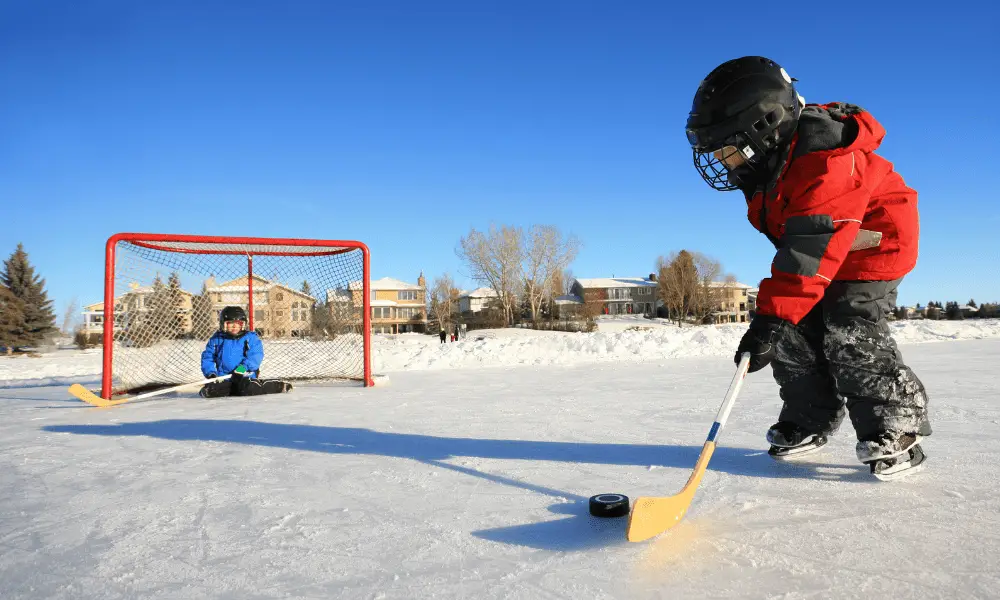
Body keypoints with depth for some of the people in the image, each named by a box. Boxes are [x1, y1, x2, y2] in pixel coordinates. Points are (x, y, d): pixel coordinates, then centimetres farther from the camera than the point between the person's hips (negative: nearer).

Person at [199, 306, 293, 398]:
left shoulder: (251, 338, 3)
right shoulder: (216, 339, 11)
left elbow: (256, 356, -8)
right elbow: (207, 358, 13)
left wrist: (244, 366, -24)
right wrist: (210, 373, -4)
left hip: (245, 376, -2)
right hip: (223, 379, 2)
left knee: (249, 390, -30)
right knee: (211, 390, -25)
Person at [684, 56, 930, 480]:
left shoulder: (825, 159, -33)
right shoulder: (767, 162, -5)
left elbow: (813, 246, -41)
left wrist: (772, 316, -46)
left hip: (874, 243, -8)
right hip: (817, 251, 8)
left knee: (847, 333, -16)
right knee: (793, 332, 1)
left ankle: (895, 431, 0)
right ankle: (810, 421, 15)